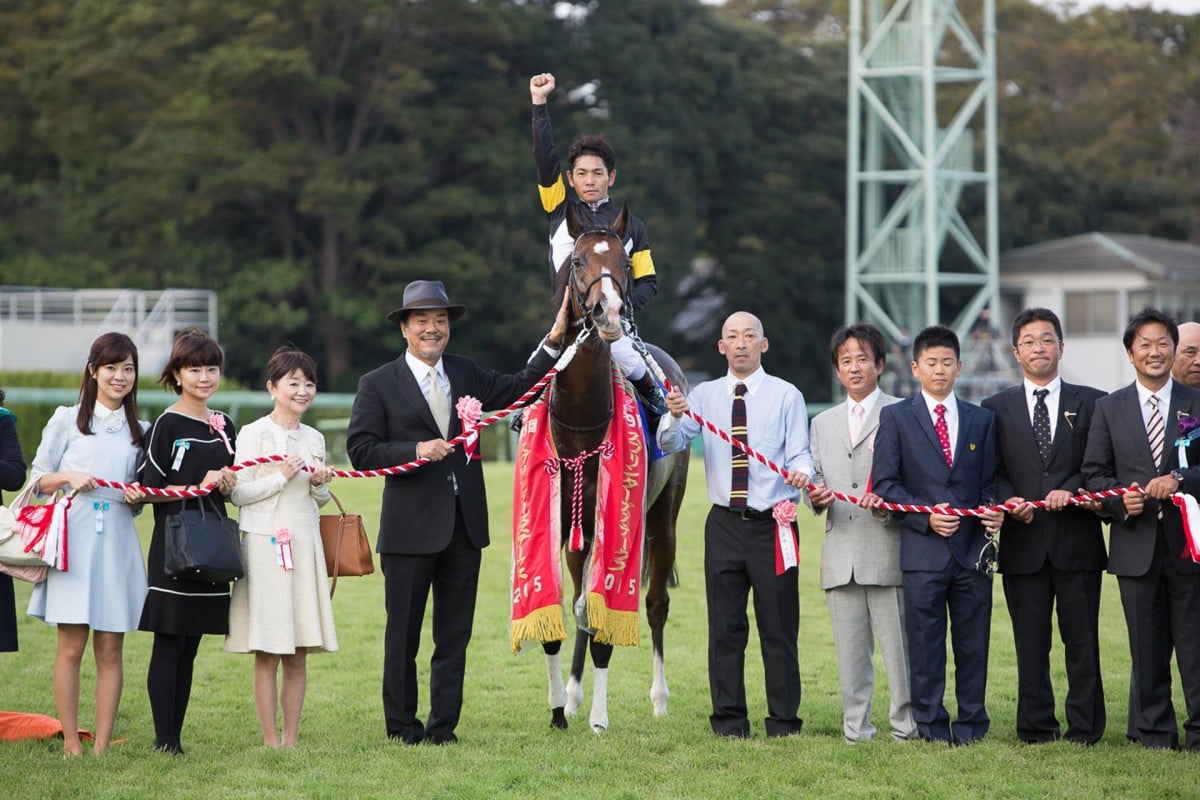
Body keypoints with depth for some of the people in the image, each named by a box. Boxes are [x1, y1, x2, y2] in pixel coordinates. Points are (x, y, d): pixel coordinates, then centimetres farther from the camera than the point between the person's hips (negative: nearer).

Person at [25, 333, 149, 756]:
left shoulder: (140, 432, 16)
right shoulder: (67, 420, 7)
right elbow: (37, 479, 6)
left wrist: (138, 497, -2)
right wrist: (69, 477, -12)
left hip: (117, 544, 3)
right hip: (73, 541, -3)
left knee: (110, 650, 0)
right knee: (71, 646, -5)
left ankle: (102, 747, 2)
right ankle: (72, 745, -2)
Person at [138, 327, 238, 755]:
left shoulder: (224, 426, 13)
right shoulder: (167, 425, -6)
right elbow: (149, 489, -11)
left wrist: (228, 484, 0)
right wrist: (200, 484, -15)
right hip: (173, 545, -6)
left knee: (189, 648, 9)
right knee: (169, 645, -5)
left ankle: (176, 736, 12)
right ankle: (164, 741, -4)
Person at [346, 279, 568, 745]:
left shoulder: (465, 374, 12)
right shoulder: (378, 385, -2)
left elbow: (516, 390, 16)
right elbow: (360, 450, -7)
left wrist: (554, 342, 7)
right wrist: (416, 451, -19)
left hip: (464, 526, 4)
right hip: (410, 527, -4)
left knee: (455, 632, 8)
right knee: (403, 634, 3)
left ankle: (443, 725, 15)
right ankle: (401, 725, 12)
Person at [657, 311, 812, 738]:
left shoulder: (786, 396, 1)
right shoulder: (705, 395, 7)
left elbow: (800, 454, -4)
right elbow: (669, 443, -4)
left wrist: (801, 473, -27)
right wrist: (674, 416, -26)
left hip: (772, 526, -2)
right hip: (725, 525, 2)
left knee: (778, 626, 1)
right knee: (725, 626, 5)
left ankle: (783, 720, 7)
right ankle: (729, 720, 11)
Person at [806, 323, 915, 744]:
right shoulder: (823, 423, 21)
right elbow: (815, 477, 20)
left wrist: (887, 502, -19)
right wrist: (816, 496, -4)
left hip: (888, 551, -5)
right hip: (840, 555, 5)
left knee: (898, 645, -6)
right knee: (850, 651, 5)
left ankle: (906, 728, -1)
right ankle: (856, 732, 9)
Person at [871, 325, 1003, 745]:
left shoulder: (982, 420, 14)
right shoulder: (896, 418, 5)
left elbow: (990, 481, 16)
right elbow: (885, 483, -1)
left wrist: (991, 510, -6)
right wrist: (925, 516, -12)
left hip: (972, 549, 2)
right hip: (923, 551, -2)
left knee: (974, 644, 4)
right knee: (925, 646, -1)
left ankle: (971, 725, 11)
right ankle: (931, 725, 6)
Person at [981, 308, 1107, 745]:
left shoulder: (1091, 404, 9)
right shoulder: (996, 408, 11)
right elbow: (992, 472, 8)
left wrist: (1069, 490, -13)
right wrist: (1009, 500, -11)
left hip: (1077, 541, -1)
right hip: (1023, 543, 1)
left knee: (1082, 641, 0)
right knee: (1030, 643, 3)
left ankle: (1084, 729, 5)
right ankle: (1036, 728, 8)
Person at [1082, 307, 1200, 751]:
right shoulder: (1109, 408, 9)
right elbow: (1093, 473, 8)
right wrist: (1120, 499, -10)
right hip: (1136, 544, 1)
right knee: (1147, 648, 5)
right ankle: (1154, 731, 13)